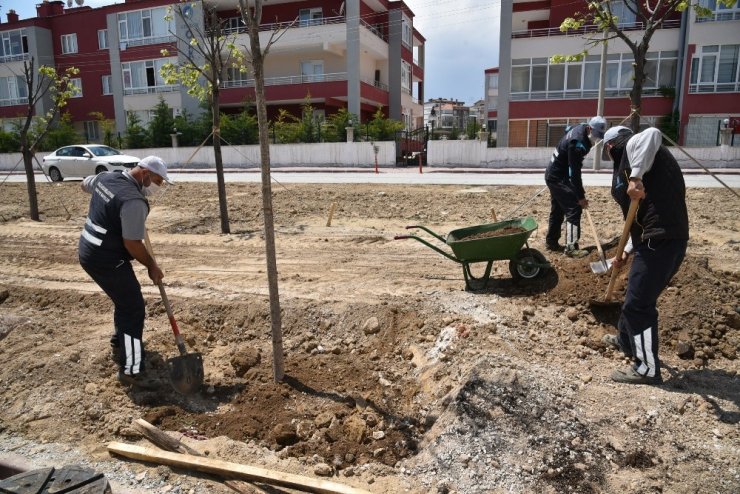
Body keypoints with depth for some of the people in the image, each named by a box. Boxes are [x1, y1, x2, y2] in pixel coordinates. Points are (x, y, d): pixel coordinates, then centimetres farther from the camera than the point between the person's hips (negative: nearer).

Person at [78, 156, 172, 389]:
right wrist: (152, 266, -9)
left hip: (90, 252, 10)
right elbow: (132, 243, -23)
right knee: (133, 308, -5)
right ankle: (131, 370, -2)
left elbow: (85, 184, 28)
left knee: (125, 300, 25)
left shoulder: (105, 177, 4)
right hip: (107, 260, -10)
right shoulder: (134, 201, -25)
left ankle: (120, 345, 42)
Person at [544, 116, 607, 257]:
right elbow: (574, 172, -26)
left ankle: (551, 242, 25)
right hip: (558, 178, -10)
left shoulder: (580, 128, 1)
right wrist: (580, 196, -22)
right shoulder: (578, 143, -28)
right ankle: (571, 247, -9)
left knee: (557, 210, 16)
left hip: (553, 175, 10)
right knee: (574, 209, -10)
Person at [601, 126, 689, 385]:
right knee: (635, 294, 26)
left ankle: (648, 369, 11)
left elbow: (652, 134, -27)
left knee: (638, 305, -1)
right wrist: (626, 252, 29)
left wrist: (635, 176, -28)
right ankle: (626, 341, 47)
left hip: (658, 241, -10)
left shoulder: (632, 145, 1)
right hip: (667, 238, 10)